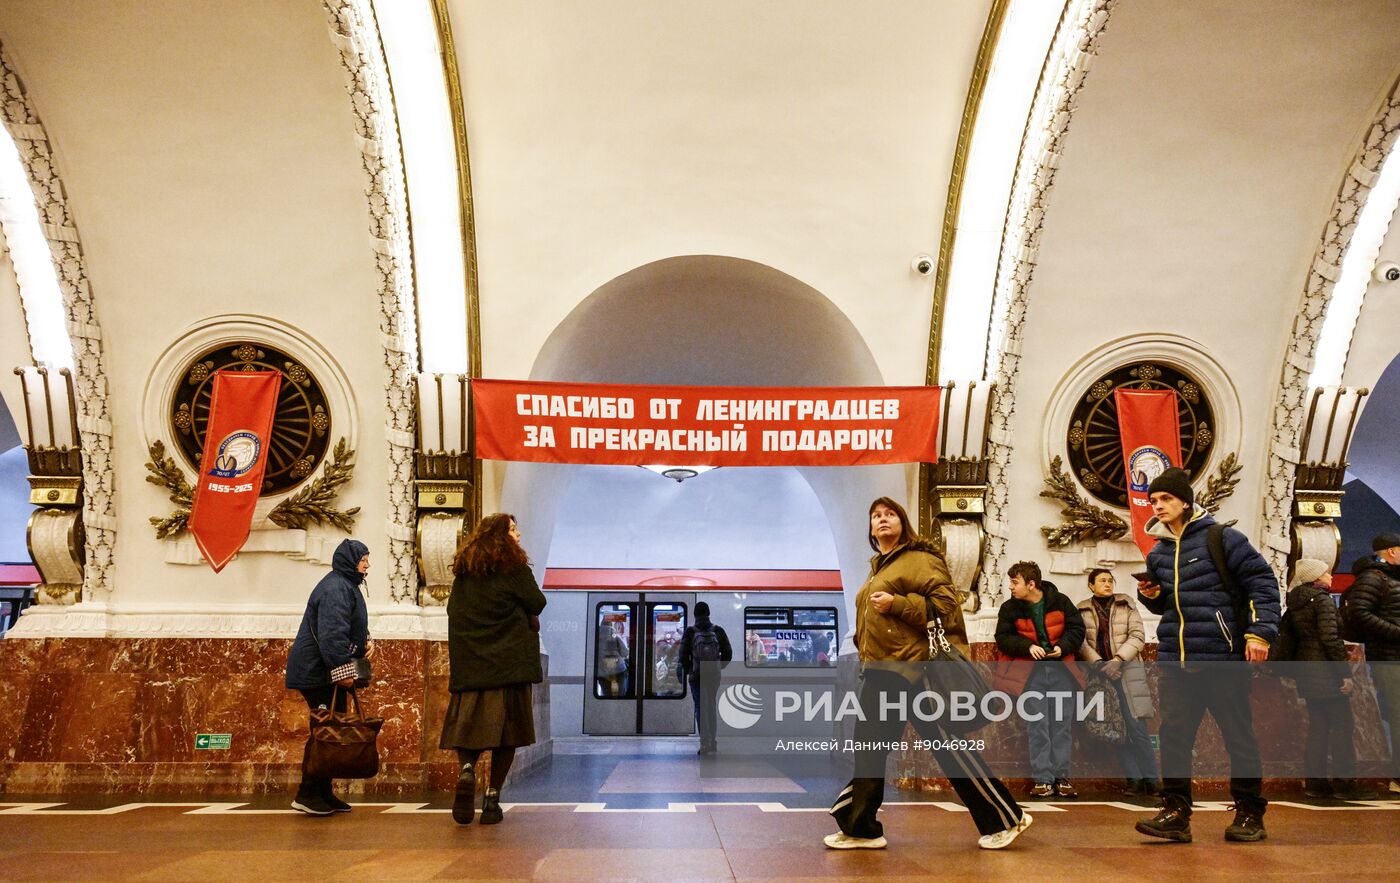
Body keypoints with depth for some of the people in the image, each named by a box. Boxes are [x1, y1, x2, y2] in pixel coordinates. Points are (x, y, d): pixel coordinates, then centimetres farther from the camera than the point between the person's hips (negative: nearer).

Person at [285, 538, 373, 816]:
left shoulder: (346, 585, 19)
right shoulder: (335, 588, -16)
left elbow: (351, 626, 28)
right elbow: (332, 632, -26)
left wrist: (365, 641, 8)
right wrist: (342, 669, -29)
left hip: (327, 674, 11)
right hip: (318, 673, -11)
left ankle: (323, 793, 17)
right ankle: (307, 794, -4)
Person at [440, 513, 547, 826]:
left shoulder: (463, 570, 11)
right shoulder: (514, 566, -4)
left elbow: (453, 610, 15)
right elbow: (536, 604, -6)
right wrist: (527, 619, 14)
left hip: (470, 662, 4)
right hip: (510, 658, -4)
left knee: (467, 723, 10)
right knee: (506, 729, 3)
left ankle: (467, 768, -18)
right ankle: (492, 798, 0)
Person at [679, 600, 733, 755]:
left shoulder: (690, 631, -7)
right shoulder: (718, 630, -1)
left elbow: (683, 654, -7)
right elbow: (728, 653, 2)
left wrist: (687, 671, 9)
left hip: (696, 675, -2)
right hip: (714, 675, 2)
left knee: (700, 709, 3)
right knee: (712, 707, 17)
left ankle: (705, 744, -7)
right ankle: (712, 743, 23)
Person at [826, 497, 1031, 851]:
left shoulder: (920, 560, -5)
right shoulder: (877, 569, 21)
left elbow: (946, 603, -16)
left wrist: (896, 603, -21)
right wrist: (864, 659, 23)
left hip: (914, 671, -8)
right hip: (879, 675, 8)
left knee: (950, 748, -3)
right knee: (869, 749, 6)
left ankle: (1006, 819, 9)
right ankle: (860, 828, 13)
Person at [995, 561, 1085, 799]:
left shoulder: (1060, 601, -2)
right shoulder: (1010, 608, -1)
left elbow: (1077, 628, 3)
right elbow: (1003, 638, -2)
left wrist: (1063, 646, -14)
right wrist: (1027, 646, -17)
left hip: (1060, 667, 0)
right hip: (1030, 671, 0)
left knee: (1062, 724, 3)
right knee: (1037, 725, -4)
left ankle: (1061, 777, 10)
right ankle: (1042, 780, -1)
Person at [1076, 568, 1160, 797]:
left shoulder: (1126, 605, 6)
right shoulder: (1083, 610, 7)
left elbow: (1137, 636, -2)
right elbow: (1081, 641, -1)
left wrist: (1118, 659, -13)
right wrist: (1098, 663, -15)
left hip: (1126, 670, -1)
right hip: (1098, 672, 1)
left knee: (1135, 727, -9)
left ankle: (1151, 780, -1)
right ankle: (1133, 779, 6)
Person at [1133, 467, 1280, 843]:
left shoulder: (1221, 538, -4)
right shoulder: (1158, 553, 14)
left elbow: (1263, 582, -5)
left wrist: (1260, 631, -13)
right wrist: (1151, 596, 3)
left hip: (1223, 657, -5)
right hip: (1175, 660, 5)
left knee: (1239, 735, 4)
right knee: (1173, 736, 0)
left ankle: (1250, 814, 17)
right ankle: (1176, 813, 6)